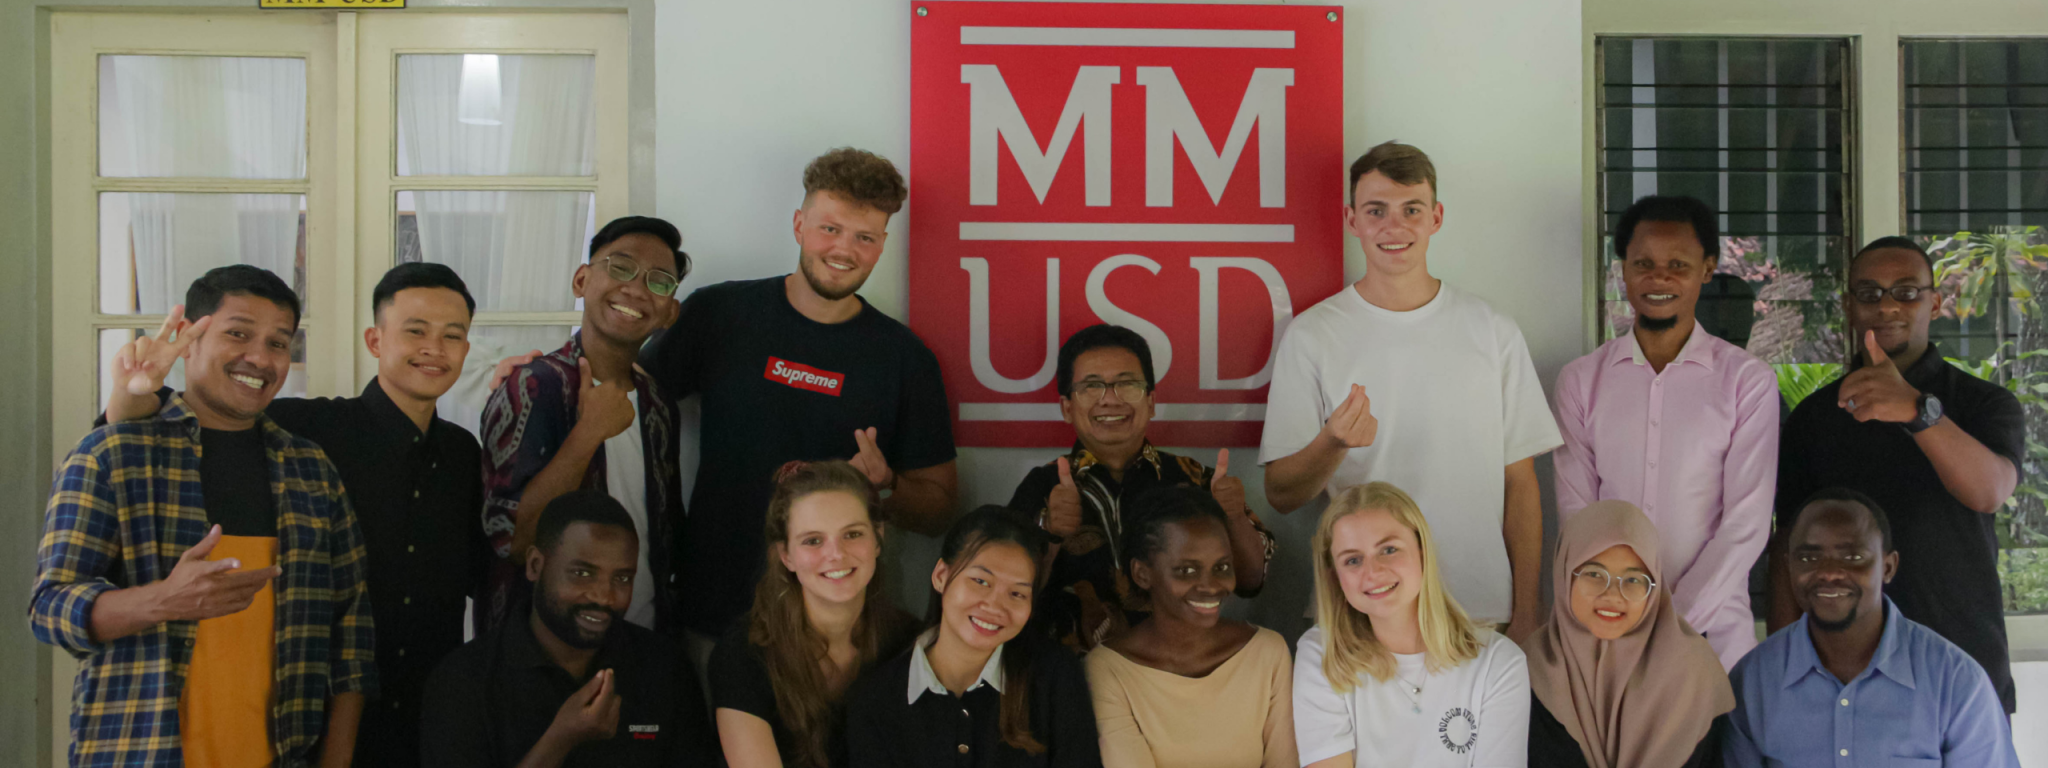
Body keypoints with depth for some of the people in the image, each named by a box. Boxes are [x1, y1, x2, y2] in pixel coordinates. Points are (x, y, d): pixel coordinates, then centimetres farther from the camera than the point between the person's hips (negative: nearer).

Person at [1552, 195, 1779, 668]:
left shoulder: (1748, 381, 0)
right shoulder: (1581, 379, 6)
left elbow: (1747, 523, -5)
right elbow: (1576, 512, 2)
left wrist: (1680, 619, -12)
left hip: (1713, 629, -1)